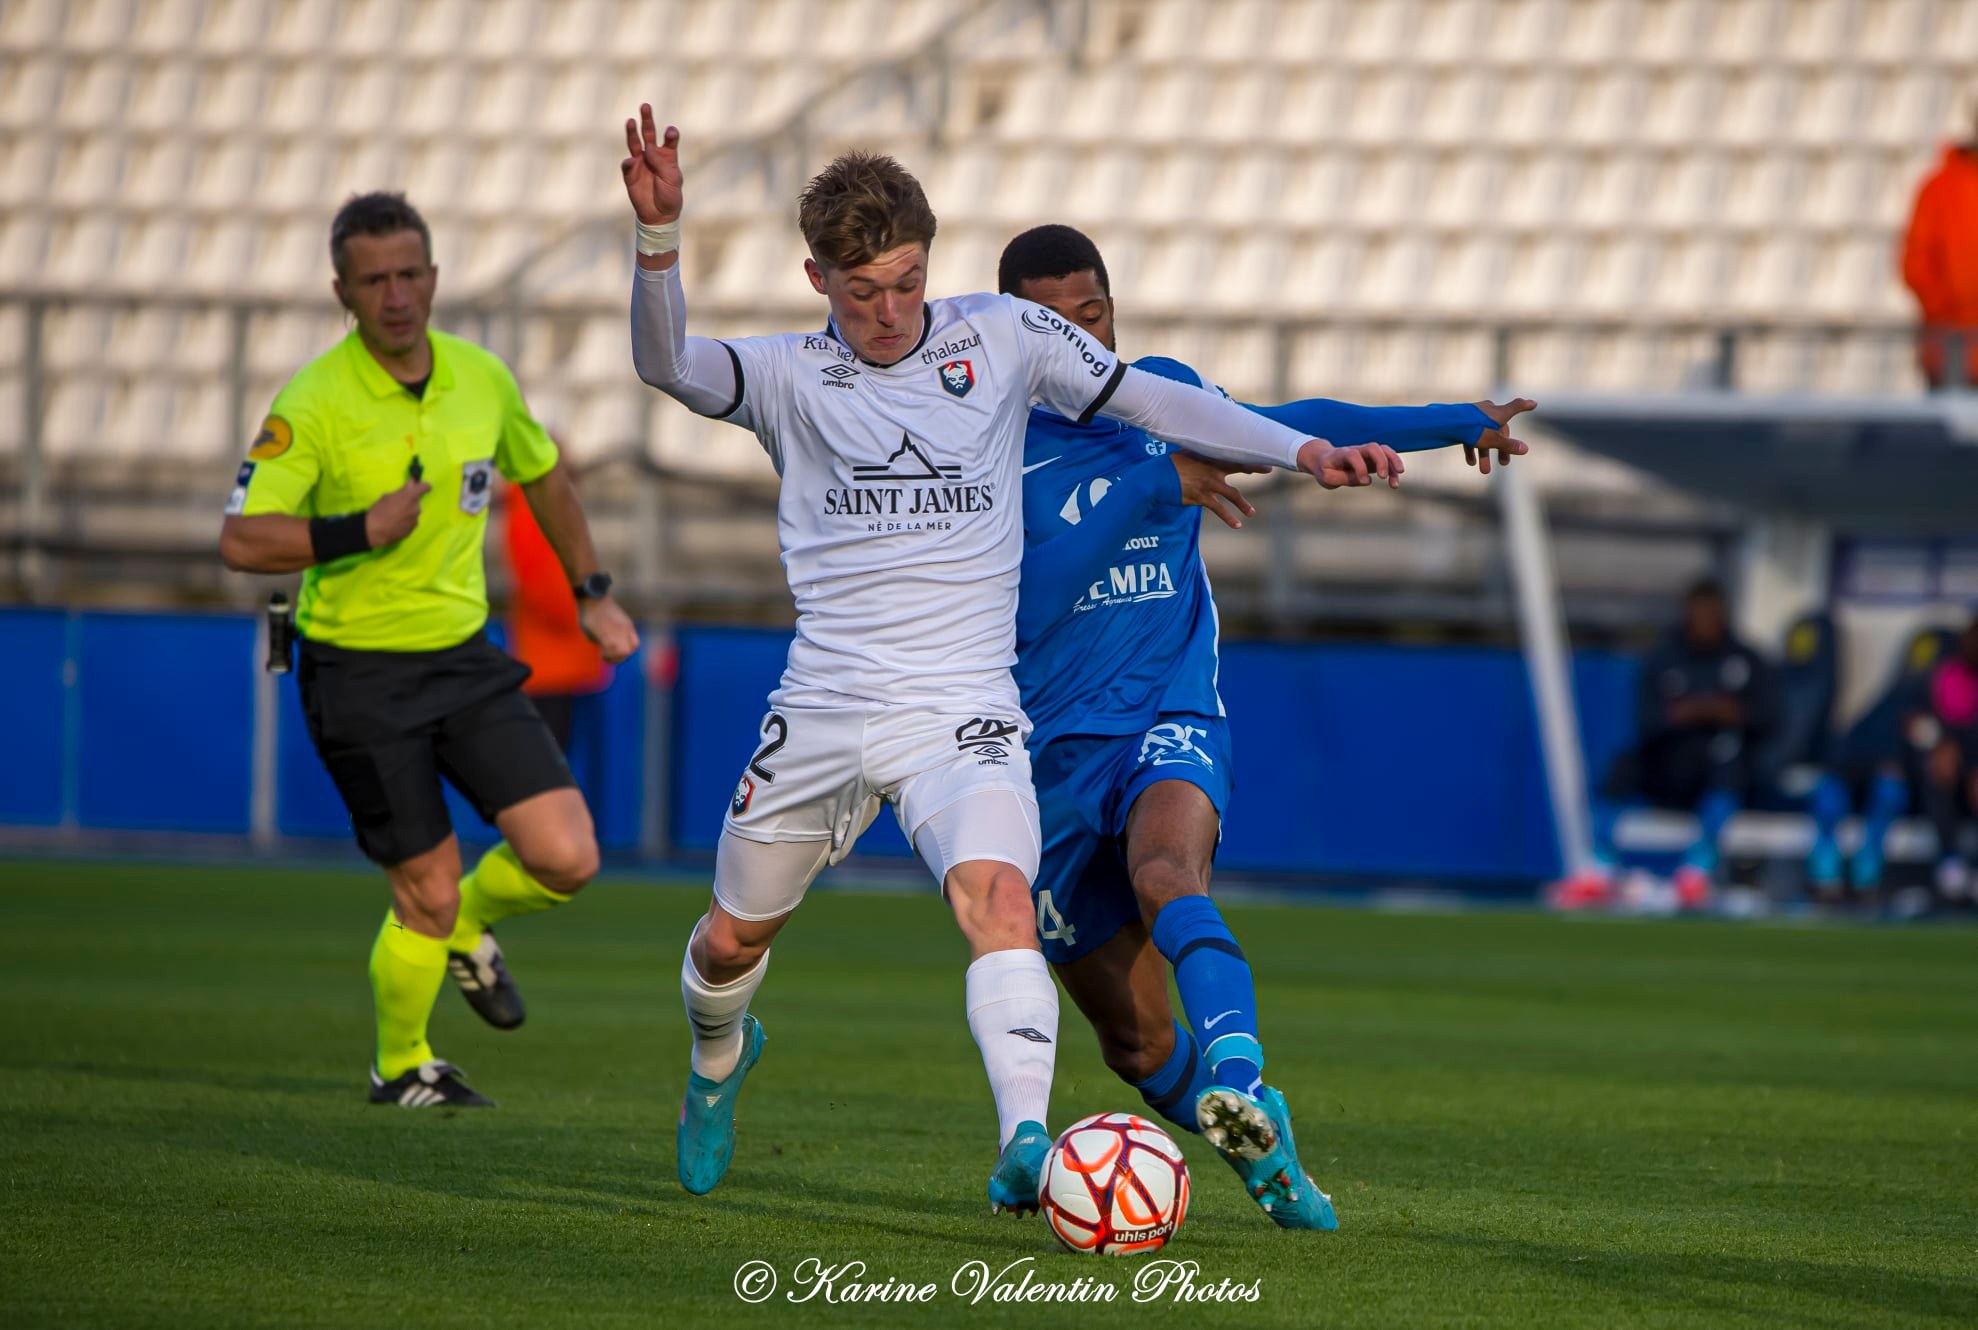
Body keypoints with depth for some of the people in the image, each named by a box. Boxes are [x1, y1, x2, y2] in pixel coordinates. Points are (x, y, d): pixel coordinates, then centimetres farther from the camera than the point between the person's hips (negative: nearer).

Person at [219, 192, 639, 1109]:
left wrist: (593, 593, 22)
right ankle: (400, 1067, 25)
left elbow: (543, 477, 21)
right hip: (359, 672, -5)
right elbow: (242, 541, -21)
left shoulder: (481, 379, 1)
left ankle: (468, 931, 27)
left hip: (465, 656, 5)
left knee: (566, 859, -8)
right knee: (428, 893, -2)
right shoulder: (313, 402, -16)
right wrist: (361, 532, -30)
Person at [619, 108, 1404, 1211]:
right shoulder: (789, 375, 0)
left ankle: (1026, 1147, -39)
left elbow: (1149, 401, 9)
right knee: (735, 937, 15)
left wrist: (1301, 451, -1)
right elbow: (667, 364, -19)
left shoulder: (1003, 337, 3)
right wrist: (660, 232, -36)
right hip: (823, 708, 2)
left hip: (964, 708, -1)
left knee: (997, 893, -29)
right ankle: (721, 1055, 50)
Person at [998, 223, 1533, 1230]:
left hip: (1171, 722, 0)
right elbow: (1021, 603, -21)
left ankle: (1240, 1085, -56)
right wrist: (1151, 488, -26)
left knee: (1165, 872, -35)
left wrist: (1458, 423, 39)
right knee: (1136, 1039, 4)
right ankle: (1260, 1148, 30)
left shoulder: (1164, 396, 9)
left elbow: (1278, 425, 29)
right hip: (1054, 750, 0)